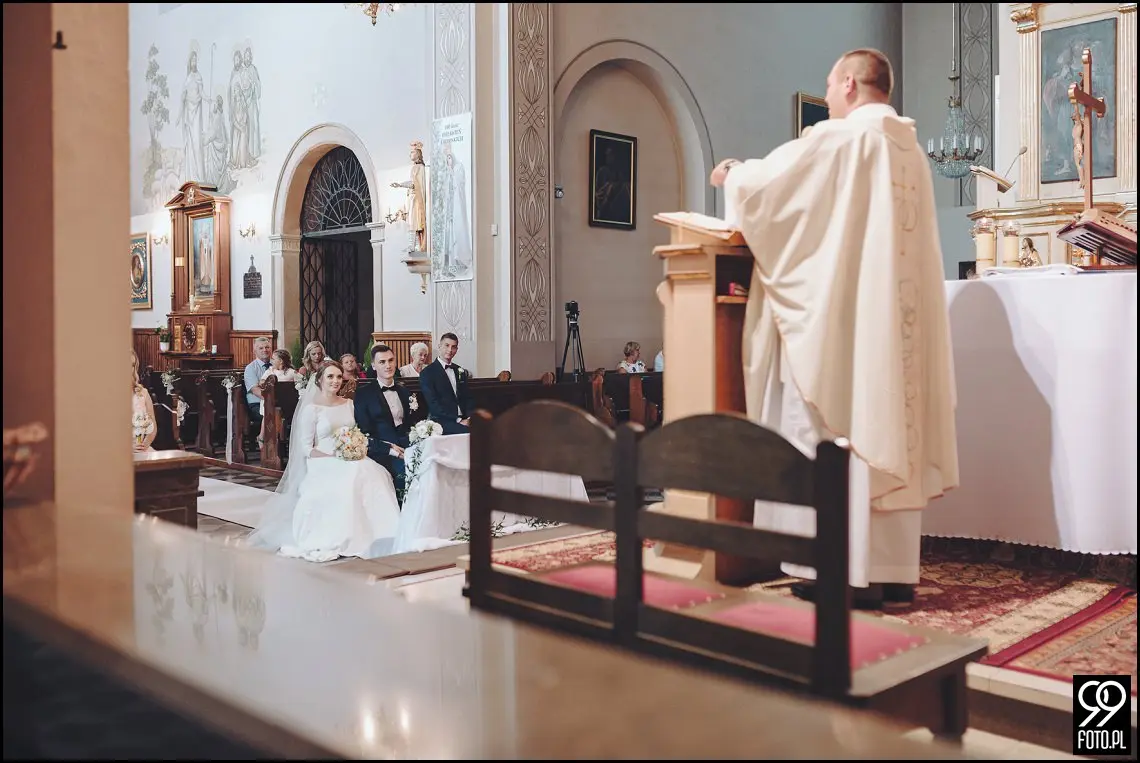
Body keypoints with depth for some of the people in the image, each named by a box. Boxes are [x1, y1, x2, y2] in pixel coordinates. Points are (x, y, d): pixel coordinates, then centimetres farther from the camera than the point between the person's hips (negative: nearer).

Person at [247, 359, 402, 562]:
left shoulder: (348, 404, 15)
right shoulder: (311, 409, -1)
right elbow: (306, 448, -5)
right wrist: (334, 457, -16)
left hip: (351, 461, 5)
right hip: (322, 465, -5)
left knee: (371, 476, -30)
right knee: (347, 482, -37)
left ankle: (371, 536, -30)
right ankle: (338, 540, -30)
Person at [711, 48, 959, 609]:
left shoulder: (837, 139, -8)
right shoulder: (909, 147, 17)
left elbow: (764, 182, -5)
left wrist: (731, 175, 18)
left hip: (840, 318, -8)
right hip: (896, 323, 8)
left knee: (831, 436, -3)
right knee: (887, 431, 9)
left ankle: (847, 571, -1)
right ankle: (894, 568, 13)